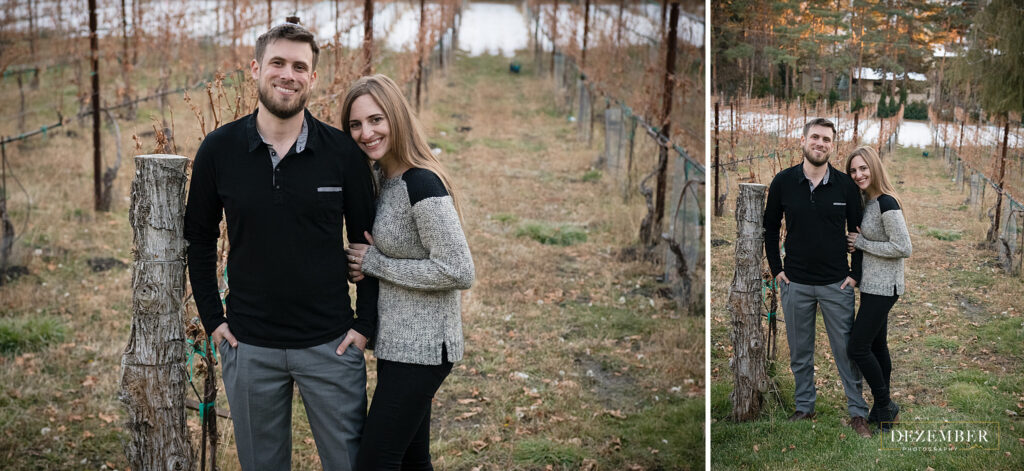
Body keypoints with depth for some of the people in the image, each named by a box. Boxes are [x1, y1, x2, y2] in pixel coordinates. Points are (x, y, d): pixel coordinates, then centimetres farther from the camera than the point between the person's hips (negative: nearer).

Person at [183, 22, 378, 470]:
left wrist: (364, 323, -2)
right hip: (248, 345, 1)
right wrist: (213, 318, 3)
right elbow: (199, 238, 7)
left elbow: (367, 241, 2)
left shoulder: (343, 153, -6)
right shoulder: (219, 149, -3)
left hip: (331, 344, -1)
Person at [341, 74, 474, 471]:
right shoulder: (385, 177, 7)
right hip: (397, 341, 9)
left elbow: (458, 272, -24)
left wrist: (375, 263, -17)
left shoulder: (422, 185, -20)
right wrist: (362, 266, -1)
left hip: (421, 346, -9)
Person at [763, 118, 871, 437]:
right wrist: (776, 268, 2)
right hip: (795, 283, 1)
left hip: (836, 284, -1)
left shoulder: (846, 185, -5)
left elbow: (858, 231, 4)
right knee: (799, 351, 12)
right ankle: (804, 407, 26)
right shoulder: (783, 182, -3)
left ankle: (857, 412, 15)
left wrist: (855, 274, -1)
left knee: (846, 350, 4)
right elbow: (771, 227, 8)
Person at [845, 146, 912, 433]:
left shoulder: (887, 205, -20)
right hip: (872, 285, 10)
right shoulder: (867, 201, 8)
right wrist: (854, 244, 0)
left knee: (857, 348, -7)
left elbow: (904, 248, -22)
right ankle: (883, 409, 27)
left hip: (883, 287, -10)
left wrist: (862, 243, -17)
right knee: (877, 346, 16)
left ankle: (885, 406, 8)